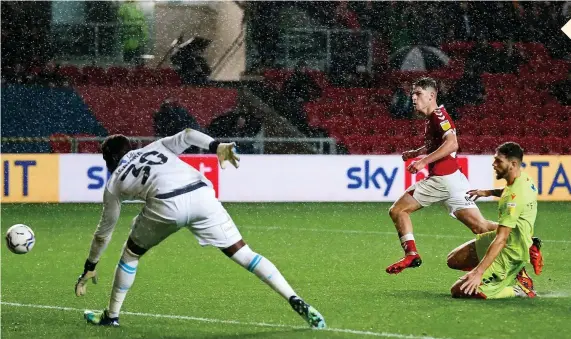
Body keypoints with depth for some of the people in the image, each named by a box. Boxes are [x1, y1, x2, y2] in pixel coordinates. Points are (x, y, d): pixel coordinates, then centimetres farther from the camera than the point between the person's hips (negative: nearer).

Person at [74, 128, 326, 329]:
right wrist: (217, 147, 1)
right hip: (201, 192, 3)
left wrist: (89, 268, 47)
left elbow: (104, 232, 35)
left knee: (131, 252, 25)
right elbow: (187, 135, 16)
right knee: (242, 252, 5)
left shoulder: (114, 184, 29)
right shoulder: (156, 146, 37)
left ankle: (111, 315, 31)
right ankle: (296, 302, -8)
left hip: (166, 204, -3)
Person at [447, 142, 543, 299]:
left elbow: (501, 239, -31)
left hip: (508, 254, -10)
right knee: (453, 260, 17)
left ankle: (518, 290, -4)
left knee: (459, 291, -11)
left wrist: (479, 272, -33)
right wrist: (489, 192, 19)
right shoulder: (525, 179, -1)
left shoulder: (515, 196, -28)